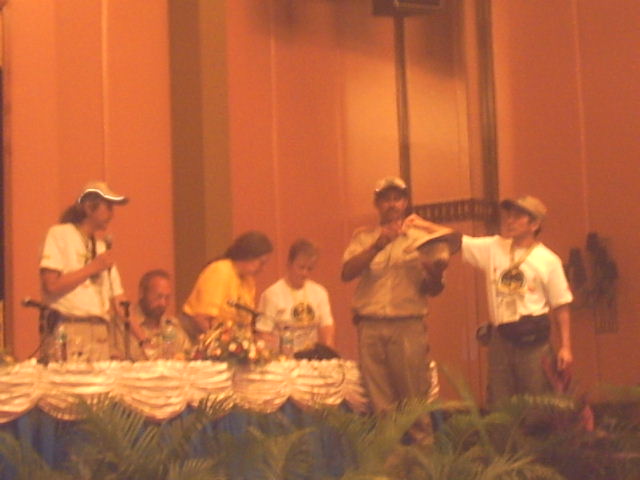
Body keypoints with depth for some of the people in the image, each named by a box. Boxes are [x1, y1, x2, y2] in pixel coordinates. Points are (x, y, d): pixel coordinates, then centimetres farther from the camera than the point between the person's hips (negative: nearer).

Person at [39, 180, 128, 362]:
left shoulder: (104, 244, 18)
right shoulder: (59, 235, 0)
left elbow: (117, 298, 17)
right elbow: (51, 285, -12)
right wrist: (93, 267, -8)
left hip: (102, 332, 6)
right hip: (69, 332, -6)